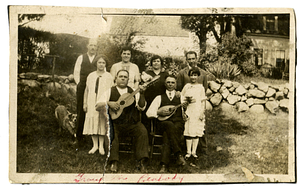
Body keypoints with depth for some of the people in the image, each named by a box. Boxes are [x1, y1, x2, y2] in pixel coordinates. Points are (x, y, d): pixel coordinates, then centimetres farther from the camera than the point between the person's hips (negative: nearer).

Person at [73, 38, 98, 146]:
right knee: (81, 112, 2)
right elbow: (76, 73, 12)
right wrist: (79, 84, 4)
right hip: (82, 89, 1)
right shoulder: (81, 58, 11)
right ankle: (79, 137, 11)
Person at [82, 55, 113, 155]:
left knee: (102, 123, -2)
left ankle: (101, 145, 6)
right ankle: (95, 145, 11)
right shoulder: (90, 76, 11)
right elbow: (86, 90, 14)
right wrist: (85, 103, 10)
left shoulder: (109, 77, 4)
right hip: (92, 104, 3)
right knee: (92, 123, 2)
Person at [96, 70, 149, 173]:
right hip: (116, 123, -1)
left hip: (133, 123, 1)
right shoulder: (110, 92, 10)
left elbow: (142, 107, -1)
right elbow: (97, 106, 3)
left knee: (143, 131, -26)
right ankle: (114, 162, -25)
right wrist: (108, 103, -14)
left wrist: (141, 94, -13)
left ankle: (142, 162, -25)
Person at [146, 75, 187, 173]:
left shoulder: (181, 97, 22)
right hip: (163, 124, 0)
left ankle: (164, 165, -43)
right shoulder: (159, 98, 22)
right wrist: (158, 112, -7)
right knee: (170, 125, -38)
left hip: (178, 124, 0)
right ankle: (179, 155, -43)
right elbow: (148, 113, 12)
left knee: (167, 135, -35)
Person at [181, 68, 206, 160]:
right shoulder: (186, 86, 7)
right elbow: (182, 98, 13)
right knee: (188, 131, -1)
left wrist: (202, 112, -3)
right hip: (188, 111, 0)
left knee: (197, 131, 1)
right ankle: (188, 152, 7)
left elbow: (203, 101, 4)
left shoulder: (200, 87, 5)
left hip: (198, 112, 0)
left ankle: (194, 151, 8)